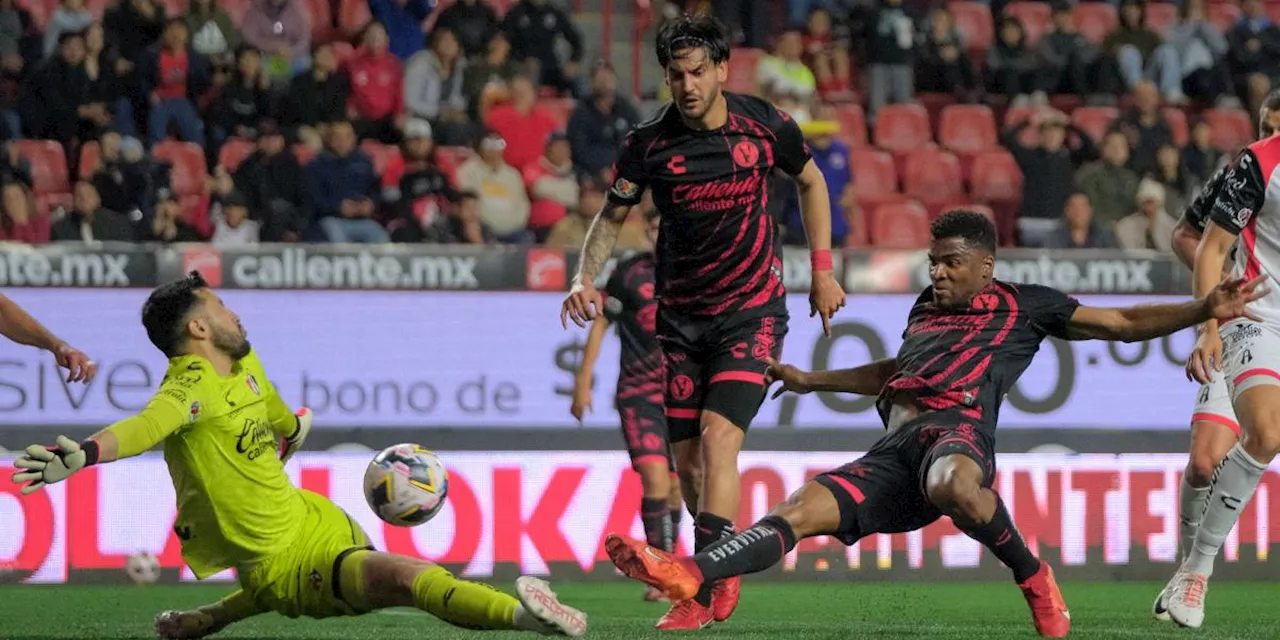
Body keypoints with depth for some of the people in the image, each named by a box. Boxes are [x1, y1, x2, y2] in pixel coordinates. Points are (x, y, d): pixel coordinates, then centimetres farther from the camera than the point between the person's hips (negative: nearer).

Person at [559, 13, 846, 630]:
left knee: (718, 439, -20)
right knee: (686, 462, 4)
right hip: (681, 317, 3)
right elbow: (612, 215, 6)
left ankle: (702, 593, -21)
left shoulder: (766, 127, -9)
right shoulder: (648, 143, -8)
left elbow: (810, 182, 11)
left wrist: (822, 270, 9)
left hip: (752, 308, -3)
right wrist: (586, 278, -11)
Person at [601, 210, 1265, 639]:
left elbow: (1123, 322, 17)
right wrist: (812, 380, 54)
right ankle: (688, 573, -34)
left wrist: (1207, 309, 6)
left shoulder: (1022, 305, 15)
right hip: (893, 452, 6)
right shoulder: (925, 308, 32)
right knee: (803, 508, -17)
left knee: (954, 487, -44)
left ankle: (1033, 576, -19)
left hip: (955, 429, -6)